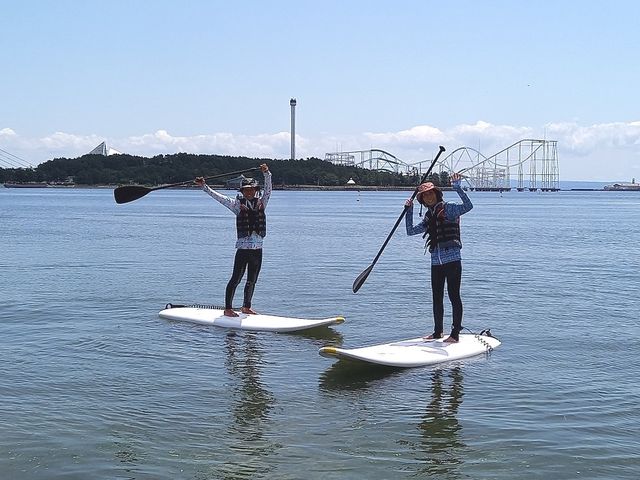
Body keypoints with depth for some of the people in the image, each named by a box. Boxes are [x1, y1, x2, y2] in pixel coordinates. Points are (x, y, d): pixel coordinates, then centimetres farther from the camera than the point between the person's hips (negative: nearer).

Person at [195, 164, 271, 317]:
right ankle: (228, 309, 4)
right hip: (243, 249, -4)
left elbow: (268, 190, -1)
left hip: (257, 250, 4)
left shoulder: (261, 203, 9)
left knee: (252, 281, 13)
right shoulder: (237, 204, 1)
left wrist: (267, 174, -15)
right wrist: (204, 186, -7)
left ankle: (246, 307, 26)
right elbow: (220, 197, -2)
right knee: (236, 279, -2)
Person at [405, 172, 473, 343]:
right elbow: (410, 231, 19)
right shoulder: (428, 217, 16)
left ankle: (455, 333, 1)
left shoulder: (448, 208, -4)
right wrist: (409, 211, 11)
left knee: (454, 296, -4)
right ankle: (437, 332, 22)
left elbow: (468, 206, -19)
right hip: (436, 262, 7)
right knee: (437, 298, 12)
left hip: (452, 259, -7)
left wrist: (457, 188, -26)